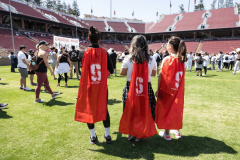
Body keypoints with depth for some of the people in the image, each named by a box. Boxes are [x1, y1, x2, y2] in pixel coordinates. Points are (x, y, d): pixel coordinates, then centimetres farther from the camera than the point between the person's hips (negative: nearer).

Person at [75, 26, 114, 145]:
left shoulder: (83, 53, -9)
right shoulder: (105, 53, -6)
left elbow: (81, 69, 1)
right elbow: (111, 70, 0)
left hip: (88, 86, -1)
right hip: (102, 87, 1)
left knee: (88, 110, 14)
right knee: (104, 109, 15)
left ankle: (93, 136, 23)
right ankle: (108, 135, 23)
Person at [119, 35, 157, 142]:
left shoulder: (128, 59, -9)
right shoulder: (151, 59, -4)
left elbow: (122, 73, 0)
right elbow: (154, 74, 9)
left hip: (131, 88, -1)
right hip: (146, 89, 1)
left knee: (130, 111, 15)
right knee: (144, 111, 15)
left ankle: (130, 134, 26)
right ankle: (139, 134, 26)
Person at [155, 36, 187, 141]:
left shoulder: (167, 59, -15)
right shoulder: (181, 60, 0)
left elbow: (161, 76, -15)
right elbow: (181, 76, 2)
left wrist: (158, 89, -8)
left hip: (166, 90, -5)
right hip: (178, 91, 5)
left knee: (166, 110, 10)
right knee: (176, 109, 19)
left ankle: (167, 134, 21)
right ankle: (177, 131, 33)